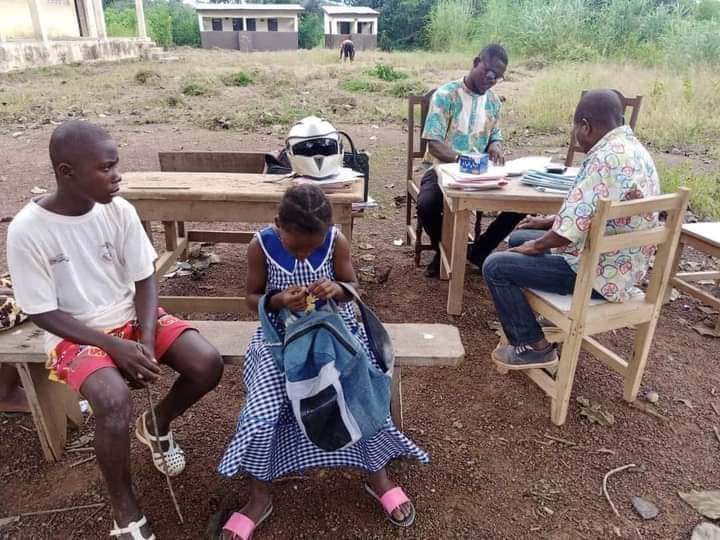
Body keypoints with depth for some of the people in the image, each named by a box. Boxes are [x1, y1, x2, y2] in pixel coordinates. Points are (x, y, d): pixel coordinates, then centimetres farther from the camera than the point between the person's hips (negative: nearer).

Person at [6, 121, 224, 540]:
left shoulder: (119, 210, -9)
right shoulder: (27, 230, -19)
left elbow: (145, 280, -3)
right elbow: (42, 312, -13)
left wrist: (147, 340, -17)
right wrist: (116, 347, -21)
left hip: (132, 317, 4)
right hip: (76, 335, -3)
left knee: (209, 364, -17)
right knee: (114, 399, -32)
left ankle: (157, 424, 16)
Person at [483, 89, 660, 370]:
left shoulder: (606, 158, -26)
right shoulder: (631, 148, 7)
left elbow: (573, 228, -28)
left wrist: (537, 245, -9)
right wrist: (548, 222, 18)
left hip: (600, 273, -10)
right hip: (619, 264, 10)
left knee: (495, 266, -10)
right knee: (519, 238, 21)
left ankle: (535, 347, 4)